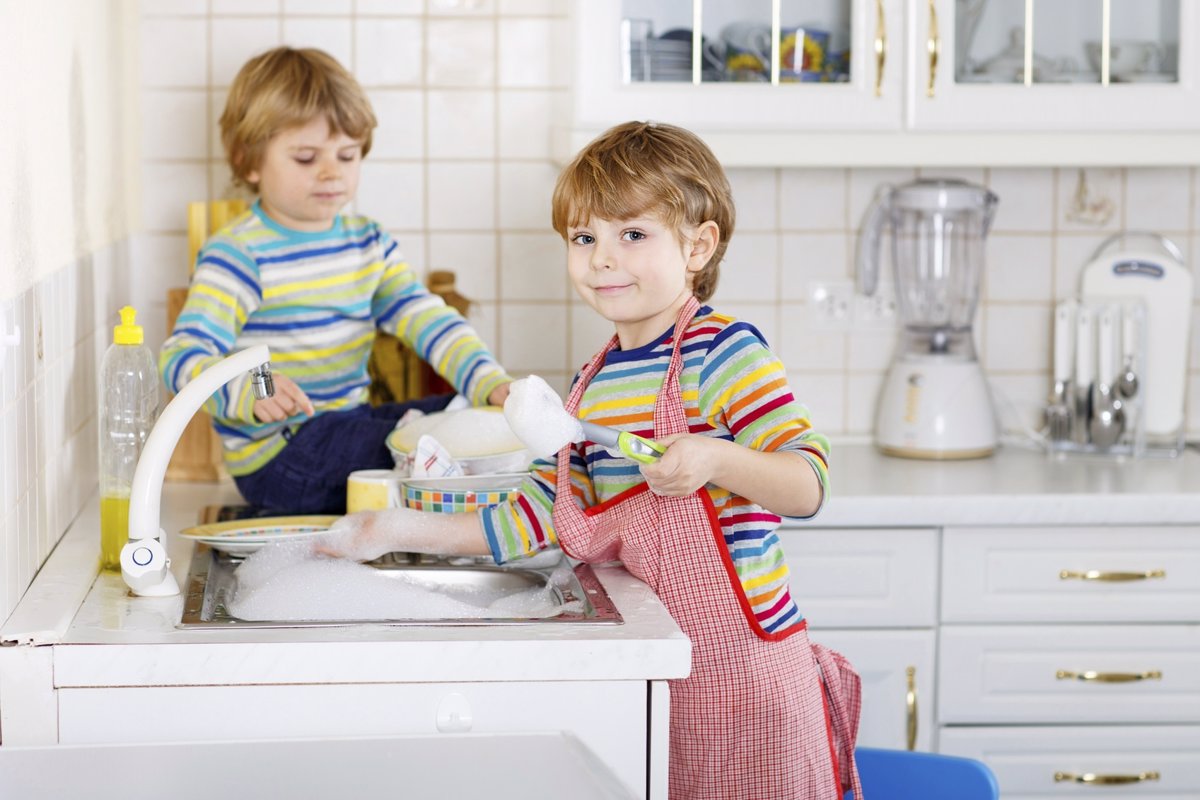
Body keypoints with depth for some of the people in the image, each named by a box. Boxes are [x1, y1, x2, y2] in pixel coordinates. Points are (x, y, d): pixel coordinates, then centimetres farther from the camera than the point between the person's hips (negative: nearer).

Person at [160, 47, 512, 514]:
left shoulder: (368, 243, 11)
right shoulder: (239, 255, -13)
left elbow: (428, 319, 4)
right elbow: (182, 356, -23)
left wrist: (491, 383, -14)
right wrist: (250, 393, -44)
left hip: (349, 426, 8)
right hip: (277, 457, -8)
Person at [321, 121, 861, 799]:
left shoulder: (723, 350, -11)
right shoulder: (593, 384, 11)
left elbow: (811, 482, -16)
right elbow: (545, 513, 12)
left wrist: (717, 460, -34)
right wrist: (412, 531, 8)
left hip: (741, 672, -6)